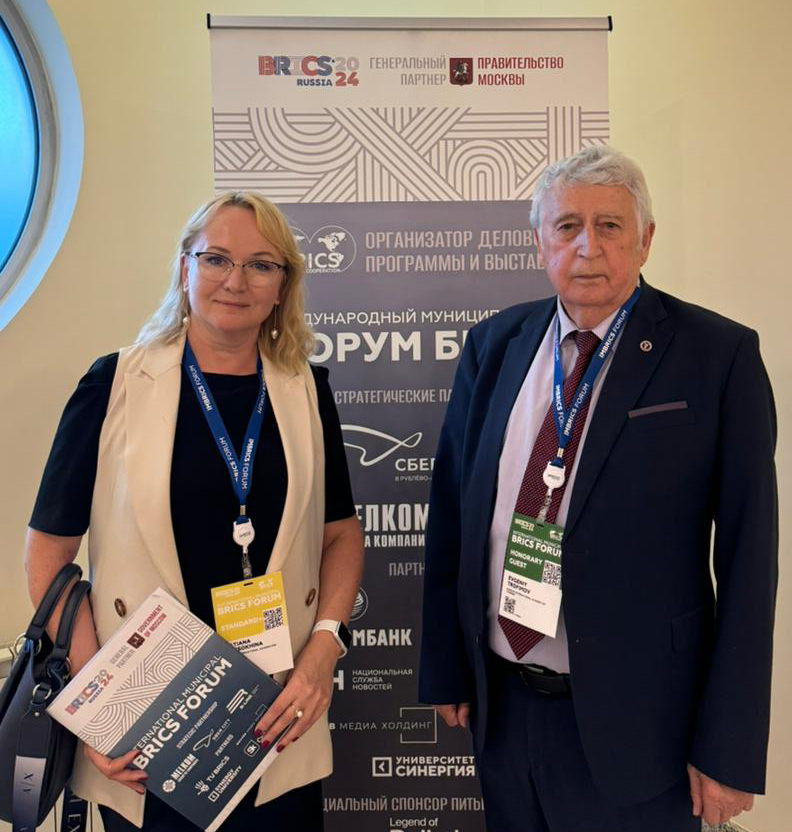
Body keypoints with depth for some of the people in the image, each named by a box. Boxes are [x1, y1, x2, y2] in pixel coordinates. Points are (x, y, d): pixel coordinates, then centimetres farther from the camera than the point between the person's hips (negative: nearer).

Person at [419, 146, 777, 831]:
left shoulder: (718, 355, -10)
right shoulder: (494, 344, 1)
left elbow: (747, 556, -10)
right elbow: (449, 511, 3)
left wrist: (729, 750, -9)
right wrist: (445, 668, 4)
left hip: (633, 721, -3)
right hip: (500, 704, 4)